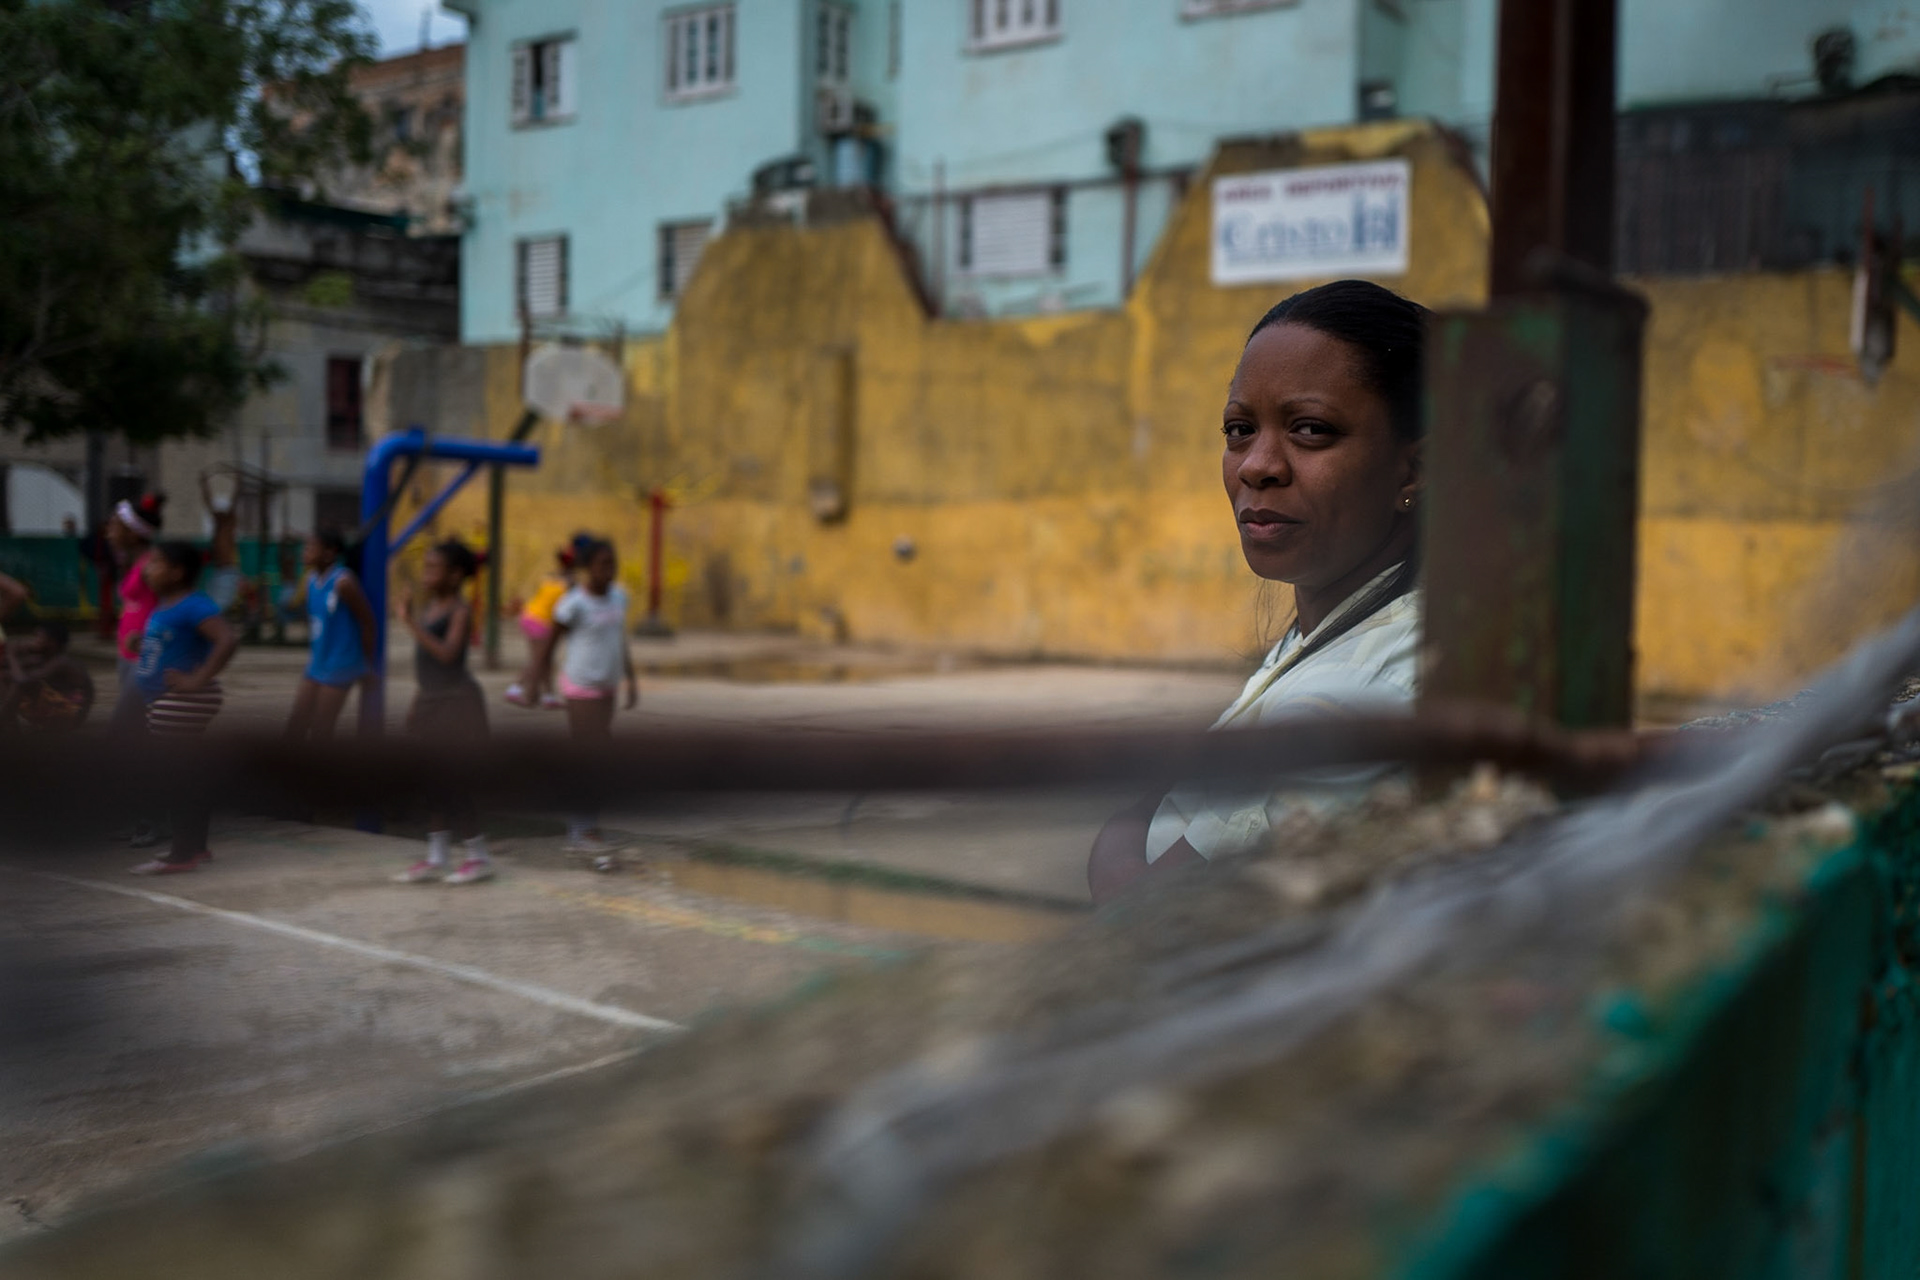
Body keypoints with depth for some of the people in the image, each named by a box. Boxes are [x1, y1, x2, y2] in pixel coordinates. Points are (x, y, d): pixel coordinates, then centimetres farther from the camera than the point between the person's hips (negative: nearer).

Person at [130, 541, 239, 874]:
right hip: (164, 703, 10)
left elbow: (228, 639, -31)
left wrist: (199, 679, -29)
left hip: (184, 705, -10)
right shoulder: (164, 604, 14)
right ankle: (196, 846, 24)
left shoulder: (193, 606, -17)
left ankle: (183, 854, 0)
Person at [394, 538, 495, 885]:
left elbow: (447, 654, -25)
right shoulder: (426, 606, 10)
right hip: (430, 701, 8)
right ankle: (436, 858, 17)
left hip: (456, 702, -8)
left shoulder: (461, 609, -12)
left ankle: (478, 857, 8)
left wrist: (413, 625, -30)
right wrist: (418, 701, 17)